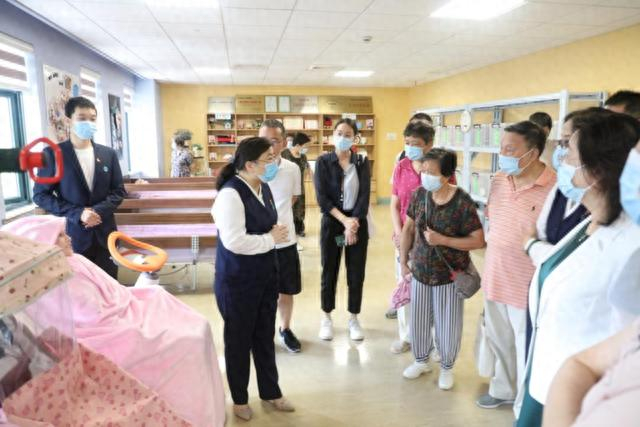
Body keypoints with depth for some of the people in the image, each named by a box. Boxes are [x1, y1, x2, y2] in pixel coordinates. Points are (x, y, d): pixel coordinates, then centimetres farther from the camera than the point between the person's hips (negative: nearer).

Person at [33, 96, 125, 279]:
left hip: (104, 233, 3)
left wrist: (99, 211, -11)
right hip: (71, 234, -3)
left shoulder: (108, 154, 7)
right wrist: (77, 213, -15)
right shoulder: (53, 154, -3)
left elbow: (118, 191, 8)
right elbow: (40, 195, -3)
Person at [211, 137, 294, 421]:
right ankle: (239, 399, 33)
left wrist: (275, 233, -6)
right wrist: (271, 239, -17)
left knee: (265, 336, 19)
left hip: (266, 275, 7)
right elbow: (234, 241, -29)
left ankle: (270, 392, 38)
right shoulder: (231, 194, -23)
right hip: (238, 281, -7)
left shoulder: (264, 188, 3)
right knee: (239, 340, 12)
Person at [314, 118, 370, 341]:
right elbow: (322, 197, -10)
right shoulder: (323, 161, -3)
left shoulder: (362, 162, 2)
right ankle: (327, 318, 26)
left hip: (358, 223, 1)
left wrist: (353, 223, -15)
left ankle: (354, 319, 25)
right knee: (329, 272, 8)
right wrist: (344, 220, -18)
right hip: (332, 222, -1)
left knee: (356, 273, 8)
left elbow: (364, 195, -5)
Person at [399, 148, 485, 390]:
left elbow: (478, 241, -17)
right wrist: (403, 262, 4)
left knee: (448, 325, 10)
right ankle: (421, 361, 41)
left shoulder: (462, 203, -20)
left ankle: (447, 368, 36)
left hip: (449, 275, -4)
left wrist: (442, 240, -24)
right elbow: (408, 228, 4)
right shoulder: (419, 195, -7)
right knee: (419, 320, 16)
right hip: (420, 271, 4)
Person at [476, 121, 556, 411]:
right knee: (499, 341, 25)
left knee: (527, 351, 13)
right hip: (495, 279, 7)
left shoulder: (555, 189, -22)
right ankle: (503, 389, 49)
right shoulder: (499, 180, 1)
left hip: (527, 287, -7)